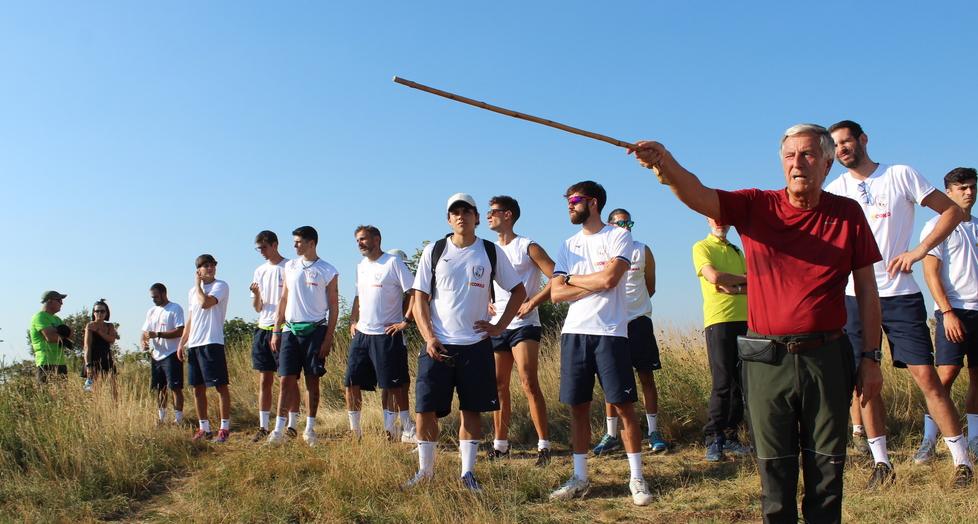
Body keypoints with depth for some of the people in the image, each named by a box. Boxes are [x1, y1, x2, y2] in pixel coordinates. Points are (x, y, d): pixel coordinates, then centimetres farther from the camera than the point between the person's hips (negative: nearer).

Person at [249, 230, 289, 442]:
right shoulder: (260, 271, 15)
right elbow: (258, 308, 15)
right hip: (263, 329, 6)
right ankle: (263, 427, 13)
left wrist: (279, 331, -13)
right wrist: (256, 294, -6)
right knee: (264, 381, 8)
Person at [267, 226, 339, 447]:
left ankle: (310, 429, 13)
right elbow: (284, 300, 13)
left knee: (312, 380, 4)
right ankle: (279, 428, 4)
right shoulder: (290, 267, 10)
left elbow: (333, 307, -1)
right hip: (290, 329, 3)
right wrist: (276, 331, 8)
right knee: (286, 379, -1)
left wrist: (328, 338, -7)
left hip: (315, 330, -3)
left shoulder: (328, 271, -2)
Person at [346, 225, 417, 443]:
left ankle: (408, 431, 7)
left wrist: (405, 321, -15)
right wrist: (353, 321, 15)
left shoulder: (393, 263, -8)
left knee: (394, 385, -2)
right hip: (361, 335, 7)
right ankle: (354, 430, 18)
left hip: (387, 335, -7)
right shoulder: (361, 266, 15)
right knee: (351, 383, 5)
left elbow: (414, 292, -12)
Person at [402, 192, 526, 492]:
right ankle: (425, 470, 15)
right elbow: (420, 298, 2)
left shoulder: (491, 252, 4)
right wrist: (429, 337, -10)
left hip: (476, 345, 0)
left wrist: (499, 327, 2)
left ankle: (468, 473, 17)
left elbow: (518, 291, 11)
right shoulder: (433, 251, 3)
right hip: (438, 345, 0)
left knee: (471, 409, 5)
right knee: (426, 409, -1)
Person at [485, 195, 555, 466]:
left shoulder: (528, 247, -5)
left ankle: (543, 445, -7)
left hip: (523, 325, -6)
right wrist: (487, 303, 6)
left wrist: (531, 303, -16)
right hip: (497, 326, 7)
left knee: (528, 383, -13)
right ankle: (500, 444, 19)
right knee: (499, 385, 9)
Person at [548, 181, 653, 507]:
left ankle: (636, 478, 8)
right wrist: (595, 285, -7)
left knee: (624, 406, -2)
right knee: (578, 407, 7)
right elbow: (556, 294, 5)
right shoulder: (568, 245, 15)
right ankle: (580, 477, 17)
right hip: (574, 333, 5)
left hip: (609, 333, -5)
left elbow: (609, 279, -15)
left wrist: (571, 278, 0)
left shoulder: (619, 236, 0)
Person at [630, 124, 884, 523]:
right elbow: (698, 196, -18)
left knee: (827, 468, 10)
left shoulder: (847, 213, 3)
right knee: (775, 470, 9)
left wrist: (871, 356, 3)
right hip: (766, 359, 0)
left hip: (825, 357, 1)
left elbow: (867, 288, 6)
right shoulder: (755, 206, 0)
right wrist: (666, 165, -39)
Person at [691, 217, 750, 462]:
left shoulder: (737, 251, 21)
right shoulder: (701, 247, 3)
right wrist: (743, 279, 0)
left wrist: (733, 287, -10)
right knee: (722, 382, -8)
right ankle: (713, 439, -2)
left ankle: (729, 435, 14)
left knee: (742, 382, 5)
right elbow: (713, 276, -14)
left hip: (743, 320, 6)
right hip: (718, 320, -6)